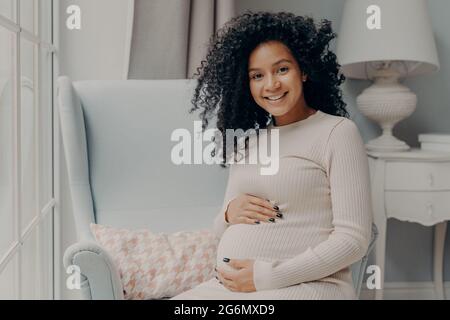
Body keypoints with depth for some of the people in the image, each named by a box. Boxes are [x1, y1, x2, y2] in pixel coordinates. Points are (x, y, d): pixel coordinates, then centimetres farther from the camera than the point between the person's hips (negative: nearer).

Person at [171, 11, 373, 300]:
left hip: (306, 285, -4)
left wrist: (266, 276, -15)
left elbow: (353, 239, -9)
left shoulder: (337, 132, -3)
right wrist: (228, 214, -3)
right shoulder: (248, 143, 15)